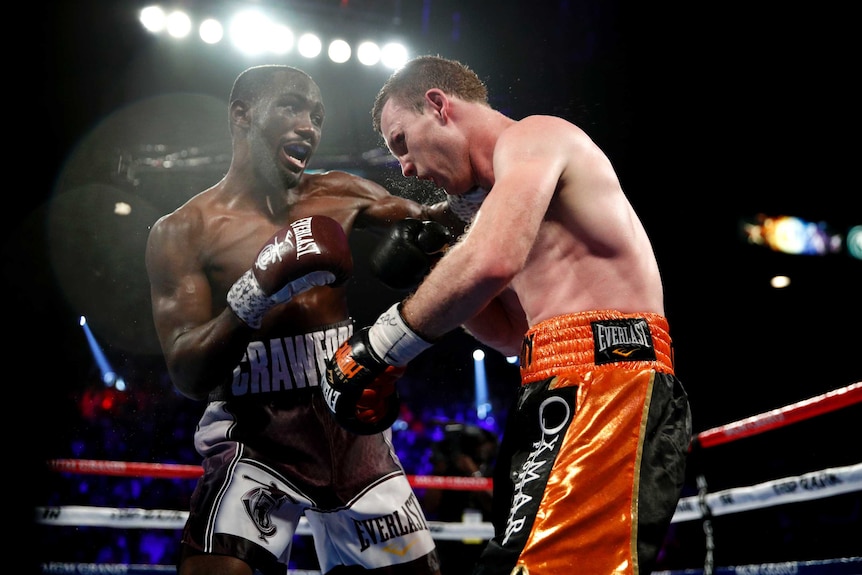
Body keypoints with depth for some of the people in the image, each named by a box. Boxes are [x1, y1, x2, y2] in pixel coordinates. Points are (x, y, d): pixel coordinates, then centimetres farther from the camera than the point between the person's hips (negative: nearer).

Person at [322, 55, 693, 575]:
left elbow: (493, 260, -21)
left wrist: (374, 348, -12)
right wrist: (438, 276, 15)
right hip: (565, 396, 10)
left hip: (604, 379, -10)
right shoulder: (518, 180, 29)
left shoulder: (531, 137, 0)